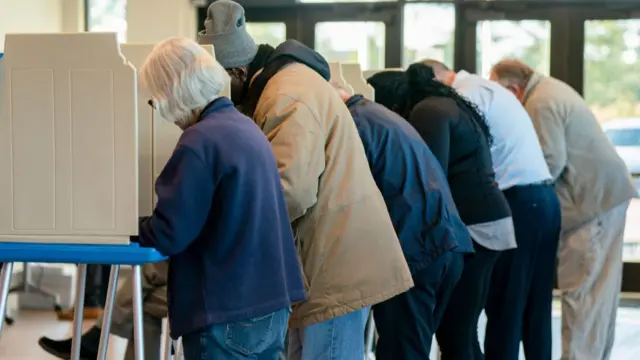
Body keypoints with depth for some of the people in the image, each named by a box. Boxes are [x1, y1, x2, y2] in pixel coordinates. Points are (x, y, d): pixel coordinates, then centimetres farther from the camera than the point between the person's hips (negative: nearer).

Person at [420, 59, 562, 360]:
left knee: (503, 305, -2)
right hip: (544, 198, 9)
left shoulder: (467, 93, -9)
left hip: (519, 201, -9)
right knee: (535, 306, 12)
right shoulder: (485, 87, 21)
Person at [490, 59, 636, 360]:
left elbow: (551, 163, -21)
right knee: (599, 287, 14)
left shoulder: (541, 103, -17)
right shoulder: (549, 89, 15)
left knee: (581, 288, -8)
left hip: (594, 197, -11)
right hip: (606, 190, 11)